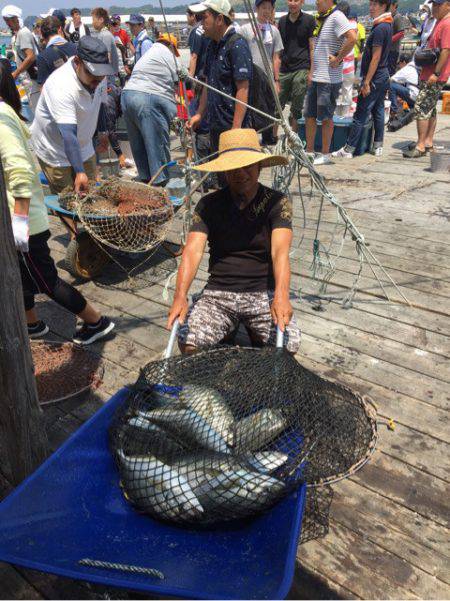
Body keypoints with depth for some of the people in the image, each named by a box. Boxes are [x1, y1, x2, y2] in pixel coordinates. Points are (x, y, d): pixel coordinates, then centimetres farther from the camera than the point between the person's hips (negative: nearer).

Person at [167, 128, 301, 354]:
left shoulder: (277, 202, -3)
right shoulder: (208, 205, 1)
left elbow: (280, 251, -17)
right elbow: (192, 250, -12)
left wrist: (281, 296, -36)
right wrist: (180, 297, -29)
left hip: (264, 292, 0)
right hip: (218, 292, 1)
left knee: (289, 345, -23)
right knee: (188, 344, -23)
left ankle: (256, 333, 13)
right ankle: (227, 329, 12)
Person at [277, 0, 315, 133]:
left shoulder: (309, 20, 2)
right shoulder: (282, 21, 13)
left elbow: (312, 47, 0)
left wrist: (311, 71, -7)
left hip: (301, 69, -4)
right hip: (284, 69, 4)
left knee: (296, 108, -2)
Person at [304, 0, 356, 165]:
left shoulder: (336, 17, -12)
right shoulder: (320, 19, 15)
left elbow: (352, 38, -26)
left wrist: (338, 58, -19)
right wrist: (311, 74, 17)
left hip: (329, 79, -9)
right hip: (315, 78, 9)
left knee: (326, 118, -1)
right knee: (309, 115, 11)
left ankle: (325, 155, 10)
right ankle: (310, 151, 21)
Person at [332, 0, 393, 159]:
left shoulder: (379, 28, -16)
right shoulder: (387, 26, 14)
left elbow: (375, 58, -21)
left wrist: (366, 82, -21)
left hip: (374, 78, -10)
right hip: (383, 76, 10)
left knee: (361, 114, -8)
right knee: (378, 111, 12)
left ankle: (348, 150, -5)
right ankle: (378, 147, 17)